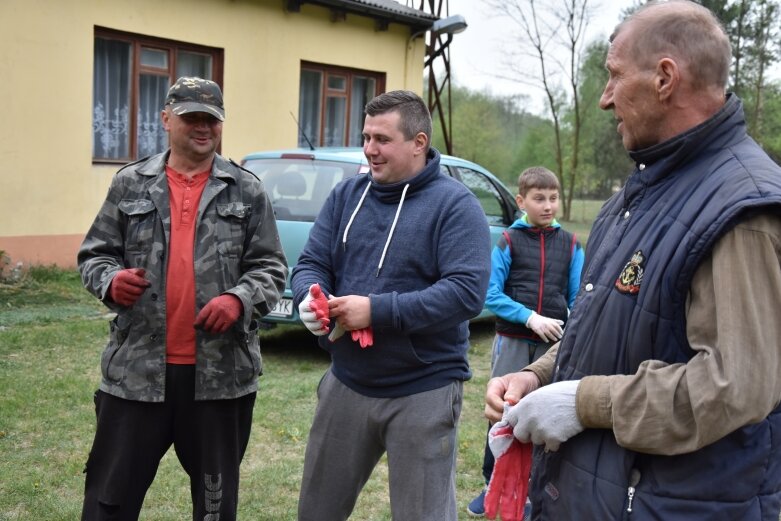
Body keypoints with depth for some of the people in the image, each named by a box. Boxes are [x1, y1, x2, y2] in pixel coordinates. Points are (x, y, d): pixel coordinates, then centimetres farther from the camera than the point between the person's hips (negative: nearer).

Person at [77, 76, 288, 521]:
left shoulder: (248, 191, 4)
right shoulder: (131, 184, 6)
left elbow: (271, 268, 2)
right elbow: (94, 254, 10)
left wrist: (239, 300, -17)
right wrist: (111, 280, -11)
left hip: (222, 371, 0)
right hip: (137, 368, 1)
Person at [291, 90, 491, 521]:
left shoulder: (454, 204, -12)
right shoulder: (346, 194, 5)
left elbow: (467, 291, -22)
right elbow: (310, 263, 7)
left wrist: (378, 310, -27)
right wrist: (309, 297, -18)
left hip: (423, 392, -5)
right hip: (346, 383, 6)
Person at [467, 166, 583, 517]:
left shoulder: (570, 245, 4)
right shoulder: (508, 241, -3)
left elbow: (579, 298, 3)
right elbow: (491, 294, -8)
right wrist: (530, 317, -18)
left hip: (555, 345, 2)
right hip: (512, 342, -1)